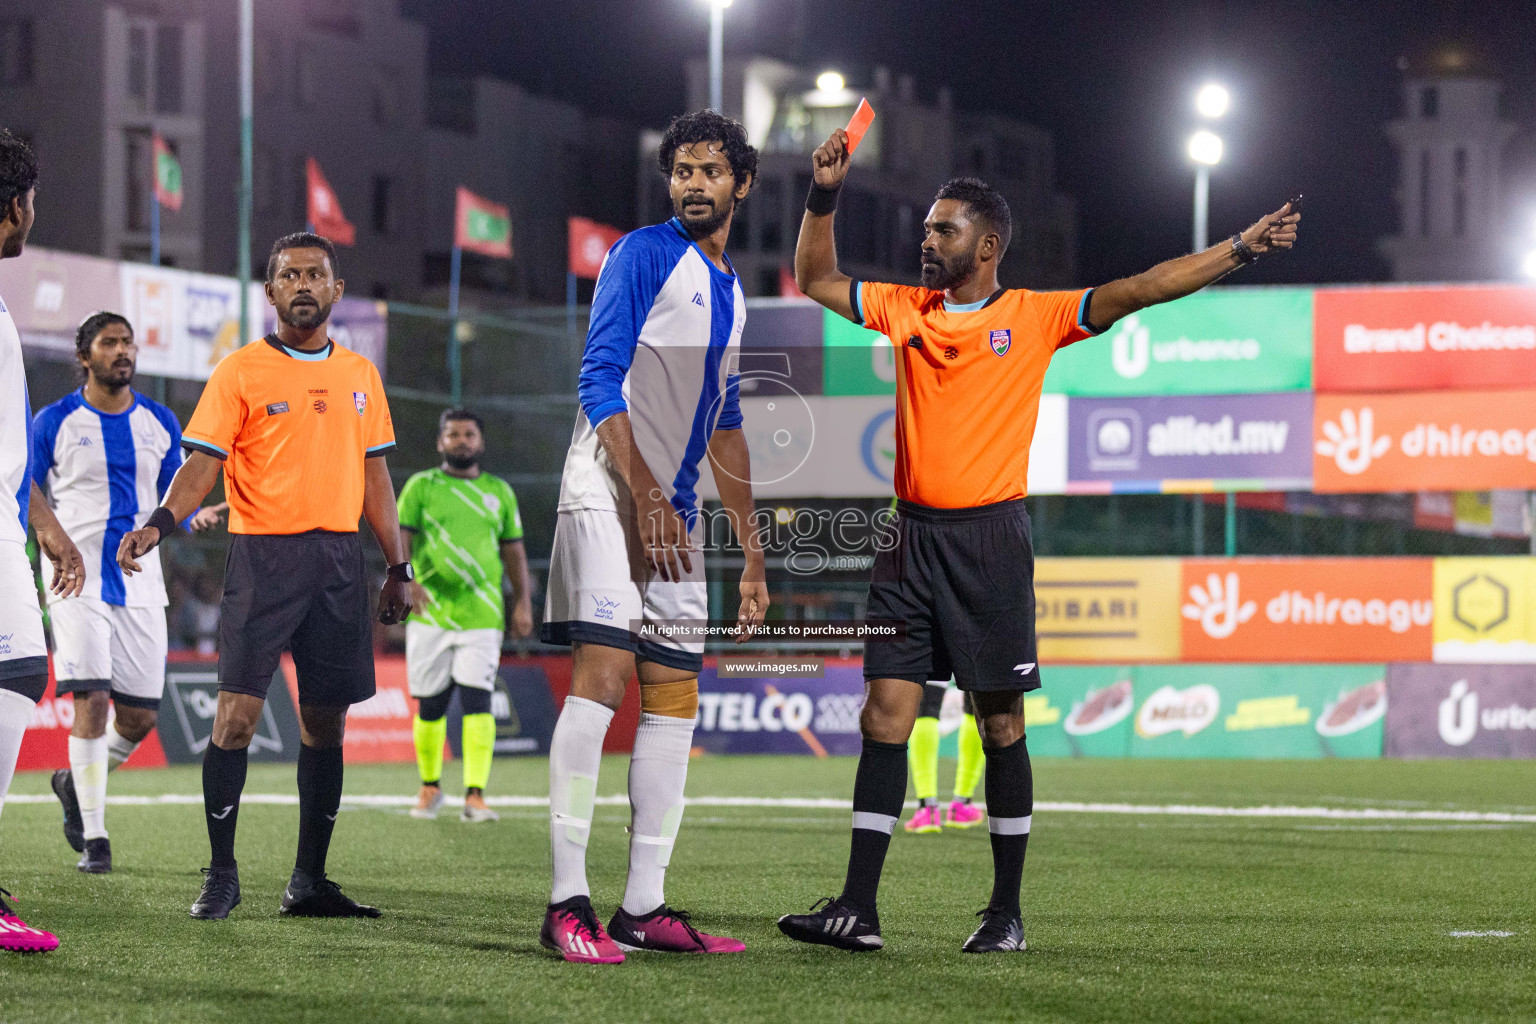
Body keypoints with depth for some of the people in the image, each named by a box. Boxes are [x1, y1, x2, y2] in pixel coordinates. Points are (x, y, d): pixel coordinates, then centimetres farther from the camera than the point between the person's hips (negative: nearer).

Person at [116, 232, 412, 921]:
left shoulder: (359, 375, 14)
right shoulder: (241, 372, 1)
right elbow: (202, 465, -5)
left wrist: (397, 567, 15)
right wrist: (158, 523, -22)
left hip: (339, 558, 4)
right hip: (262, 553, -4)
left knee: (325, 721, 4)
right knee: (236, 712, -11)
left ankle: (309, 880, 11)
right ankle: (221, 875, -3)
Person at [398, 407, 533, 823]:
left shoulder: (499, 491, 14)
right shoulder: (421, 487, 6)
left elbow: (513, 551, 16)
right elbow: (400, 539, -1)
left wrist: (522, 603, 6)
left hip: (482, 617, 1)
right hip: (430, 614, 0)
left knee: (477, 699, -12)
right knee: (430, 705, 4)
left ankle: (475, 794, -15)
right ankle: (430, 785, 23)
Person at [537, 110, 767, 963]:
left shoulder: (731, 294, 19)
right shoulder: (646, 254, -4)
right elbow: (599, 379, -12)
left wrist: (752, 555, 22)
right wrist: (646, 497, -20)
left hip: (676, 511, 9)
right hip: (608, 491, -9)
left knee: (674, 699, 6)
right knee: (601, 676, -17)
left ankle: (643, 908, 10)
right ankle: (567, 904, -20)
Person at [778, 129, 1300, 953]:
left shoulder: (1033, 317, 1)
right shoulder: (905, 309, 12)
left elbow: (1138, 291, -5)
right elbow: (815, 280, 23)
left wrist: (1239, 251, -12)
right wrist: (824, 197, 10)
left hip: (988, 537, -3)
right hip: (912, 536, 4)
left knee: (1001, 724, 1)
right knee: (885, 714, -2)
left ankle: (1006, 911, 8)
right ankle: (858, 909, -4)